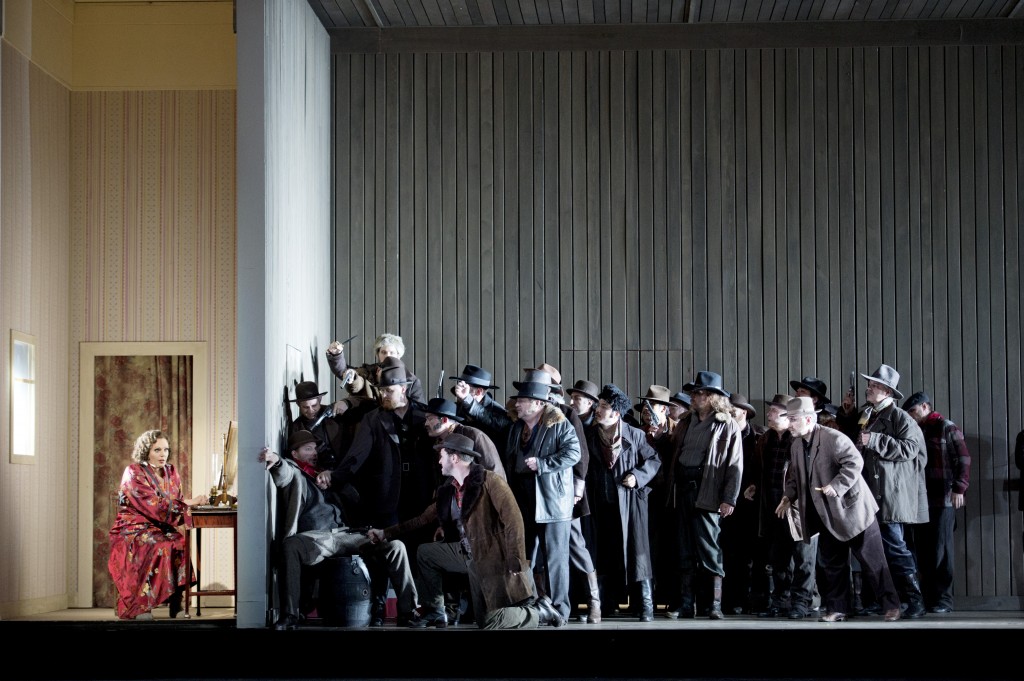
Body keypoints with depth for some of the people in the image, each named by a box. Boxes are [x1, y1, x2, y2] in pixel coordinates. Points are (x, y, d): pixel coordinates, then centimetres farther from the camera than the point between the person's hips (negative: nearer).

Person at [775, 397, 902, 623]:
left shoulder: (833, 438, -19)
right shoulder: (796, 446, 6)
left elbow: (855, 462, -25)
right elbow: (795, 475, 17)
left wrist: (836, 487, -29)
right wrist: (789, 497, 2)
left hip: (852, 508, -7)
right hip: (827, 514, 7)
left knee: (871, 559, -2)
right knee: (831, 562, 10)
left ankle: (891, 606, 6)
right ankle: (836, 609, 17)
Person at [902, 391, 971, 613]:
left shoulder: (946, 428, -1)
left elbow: (963, 460, -7)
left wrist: (959, 489, -15)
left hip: (943, 500, -6)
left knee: (941, 550, -6)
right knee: (923, 550, 4)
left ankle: (943, 599, -3)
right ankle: (927, 597, 9)